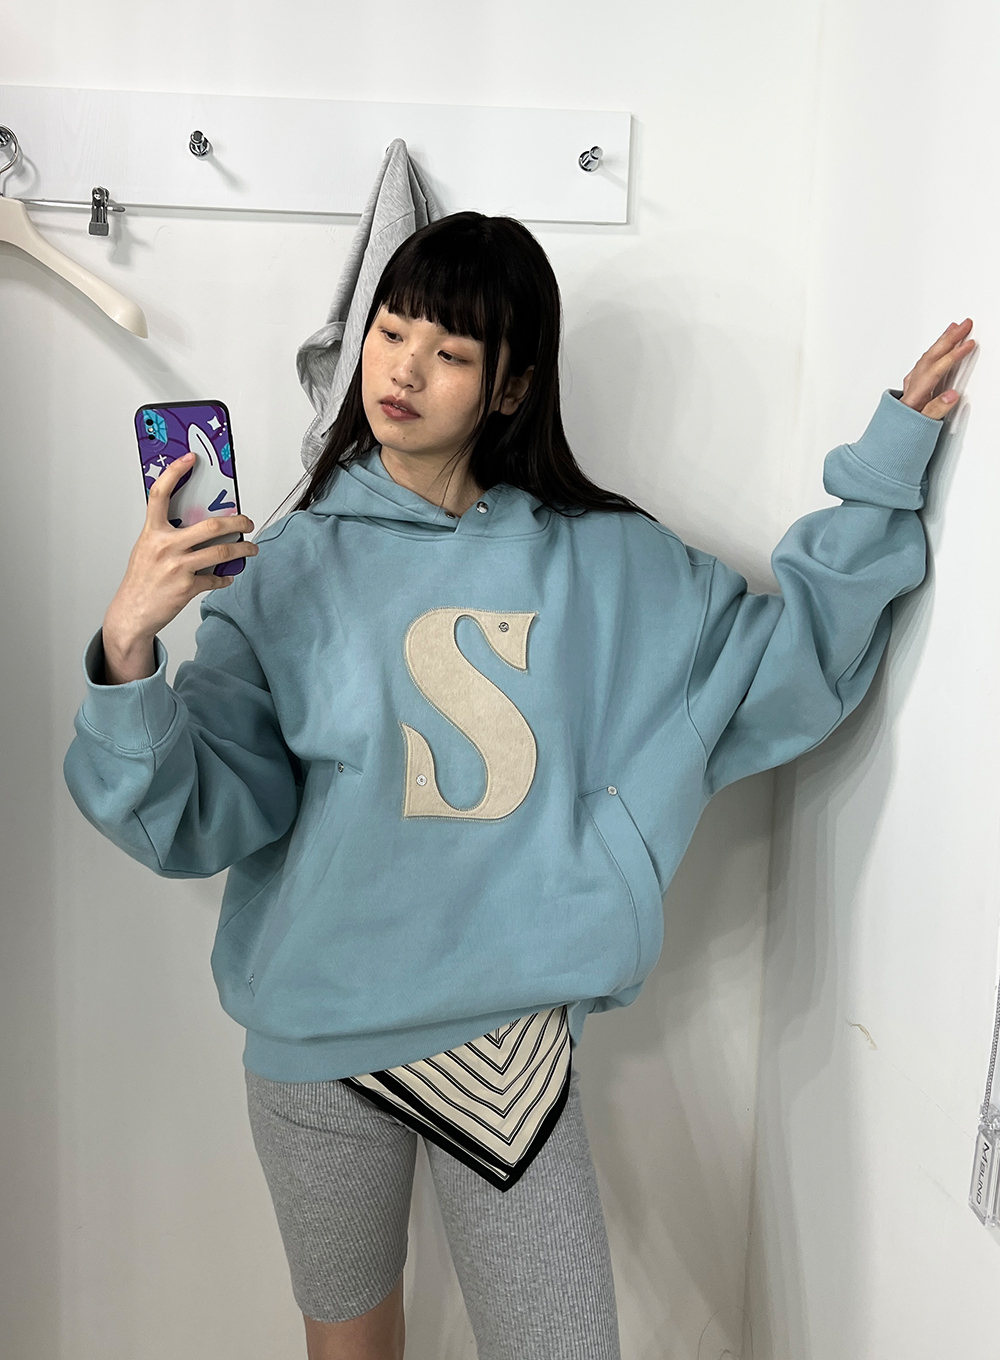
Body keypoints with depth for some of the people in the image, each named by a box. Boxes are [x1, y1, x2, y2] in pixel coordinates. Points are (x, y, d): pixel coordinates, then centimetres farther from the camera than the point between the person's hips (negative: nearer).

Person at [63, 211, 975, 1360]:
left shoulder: (602, 563, -1)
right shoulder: (293, 564, -4)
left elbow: (790, 655, 2)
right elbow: (196, 817, -9)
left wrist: (888, 465, -1)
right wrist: (128, 651, -26)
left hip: (509, 1030, 0)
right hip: (317, 1030, 0)